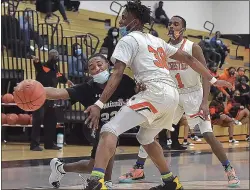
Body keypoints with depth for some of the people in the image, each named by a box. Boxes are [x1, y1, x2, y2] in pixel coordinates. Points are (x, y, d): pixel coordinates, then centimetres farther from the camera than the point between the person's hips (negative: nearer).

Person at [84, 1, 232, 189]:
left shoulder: (128, 40, 5)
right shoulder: (156, 40, 28)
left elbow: (117, 74, -8)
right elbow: (188, 58, 30)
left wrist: (99, 105, -14)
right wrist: (213, 80, 36)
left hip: (156, 93, -8)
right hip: (172, 94, 8)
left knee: (109, 130, -14)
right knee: (145, 137, 31)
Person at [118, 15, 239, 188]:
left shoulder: (193, 48, -14)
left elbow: (205, 75, -16)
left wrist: (205, 102, -27)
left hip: (193, 95, -5)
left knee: (208, 135, -14)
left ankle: (230, 170, 1)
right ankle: (138, 169, 13)